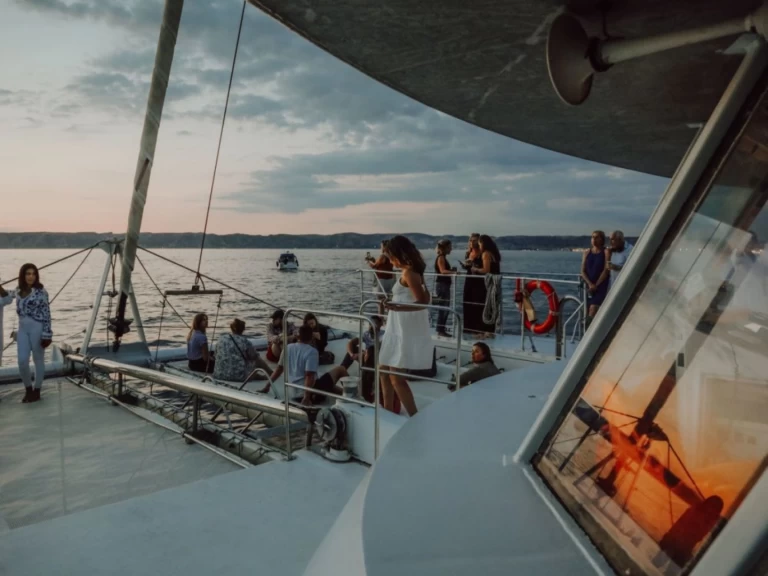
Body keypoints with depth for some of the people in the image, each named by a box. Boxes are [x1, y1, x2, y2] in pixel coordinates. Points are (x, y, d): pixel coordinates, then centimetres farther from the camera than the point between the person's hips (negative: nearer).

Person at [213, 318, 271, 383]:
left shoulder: (221, 340, 5)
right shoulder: (244, 341, -6)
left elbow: (217, 357, 17)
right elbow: (258, 360, 0)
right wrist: (271, 373, 10)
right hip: (239, 377, -4)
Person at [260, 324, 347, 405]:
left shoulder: (288, 348, 6)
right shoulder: (312, 351, -13)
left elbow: (279, 368, 13)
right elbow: (309, 376, -22)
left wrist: (267, 386, 22)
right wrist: (306, 398, -23)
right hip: (307, 393, -7)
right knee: (341, 369, 5)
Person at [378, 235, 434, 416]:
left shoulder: (408, 273, -16)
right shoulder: (413, 271, 12)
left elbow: (422, 303, -23)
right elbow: (425, 298, 14)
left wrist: (397, 307, -33)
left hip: (407, 332, -10)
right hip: (399, 330, 10)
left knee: (396, 378, -6)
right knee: (385, 372, 16)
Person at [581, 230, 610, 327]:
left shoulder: (606, 252, -2)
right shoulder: (587, 252, 9)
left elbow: (606, 270, -9)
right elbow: (583, 271, 4)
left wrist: (596, 285, -13)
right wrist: (590, 284, -11)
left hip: (601, 286, -5)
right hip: (589, 286, 5)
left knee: (593, 310, -17)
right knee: (590, 312, 7)